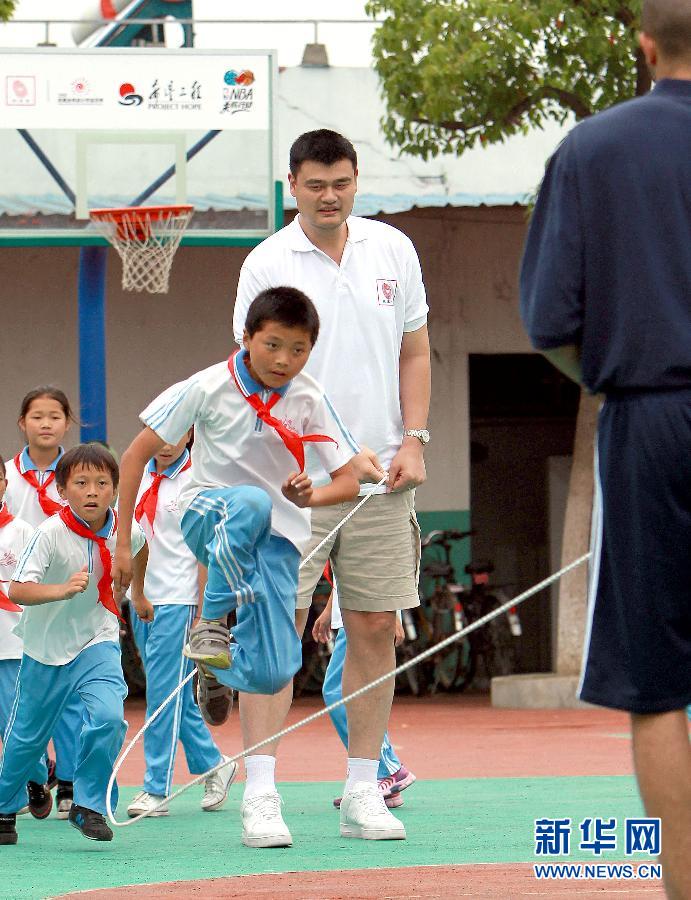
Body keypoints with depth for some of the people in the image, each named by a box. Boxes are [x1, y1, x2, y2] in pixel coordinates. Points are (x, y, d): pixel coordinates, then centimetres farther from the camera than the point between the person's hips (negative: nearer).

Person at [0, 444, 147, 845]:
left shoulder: (124, 530, -12)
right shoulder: (50, 534, -25)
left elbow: (140, 549, 14)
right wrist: (63, 590, -51)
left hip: (98, 640, 2)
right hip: (47, 646, -2)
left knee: (109, 715, -22)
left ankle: (90, 805, -4)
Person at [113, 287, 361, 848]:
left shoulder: (310, 401, -4)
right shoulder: (210, 389, -11)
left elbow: (349, 481, -3)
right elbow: (137, 455, -6)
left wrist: (310, 498, -26)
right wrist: (123, 541, -8)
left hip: (278, 535, 2)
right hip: (207, 514, -2)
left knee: (271, 673, -14)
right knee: (250, 503, -41)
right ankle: (208, 628, -24)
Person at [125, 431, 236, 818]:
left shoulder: (195, 481, -8)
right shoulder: (140, 477, 10)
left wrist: (202, 614, -10)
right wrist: (135, 593, 12)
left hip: (177, 600, -6)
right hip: (143, 600, 6)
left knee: (165, 693, -7)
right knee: (175, 696, 11)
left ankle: (157, 789, -5)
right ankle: (213, 766, 26)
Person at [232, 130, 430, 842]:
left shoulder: (393, 250, 8)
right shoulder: (267, 264, -4)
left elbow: (413, 353, 14)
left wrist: (413, 441, 1)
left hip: (383, 477, 3)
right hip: (292, 477, -3)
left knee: (375, 630, 3)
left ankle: (362, 791, 9)